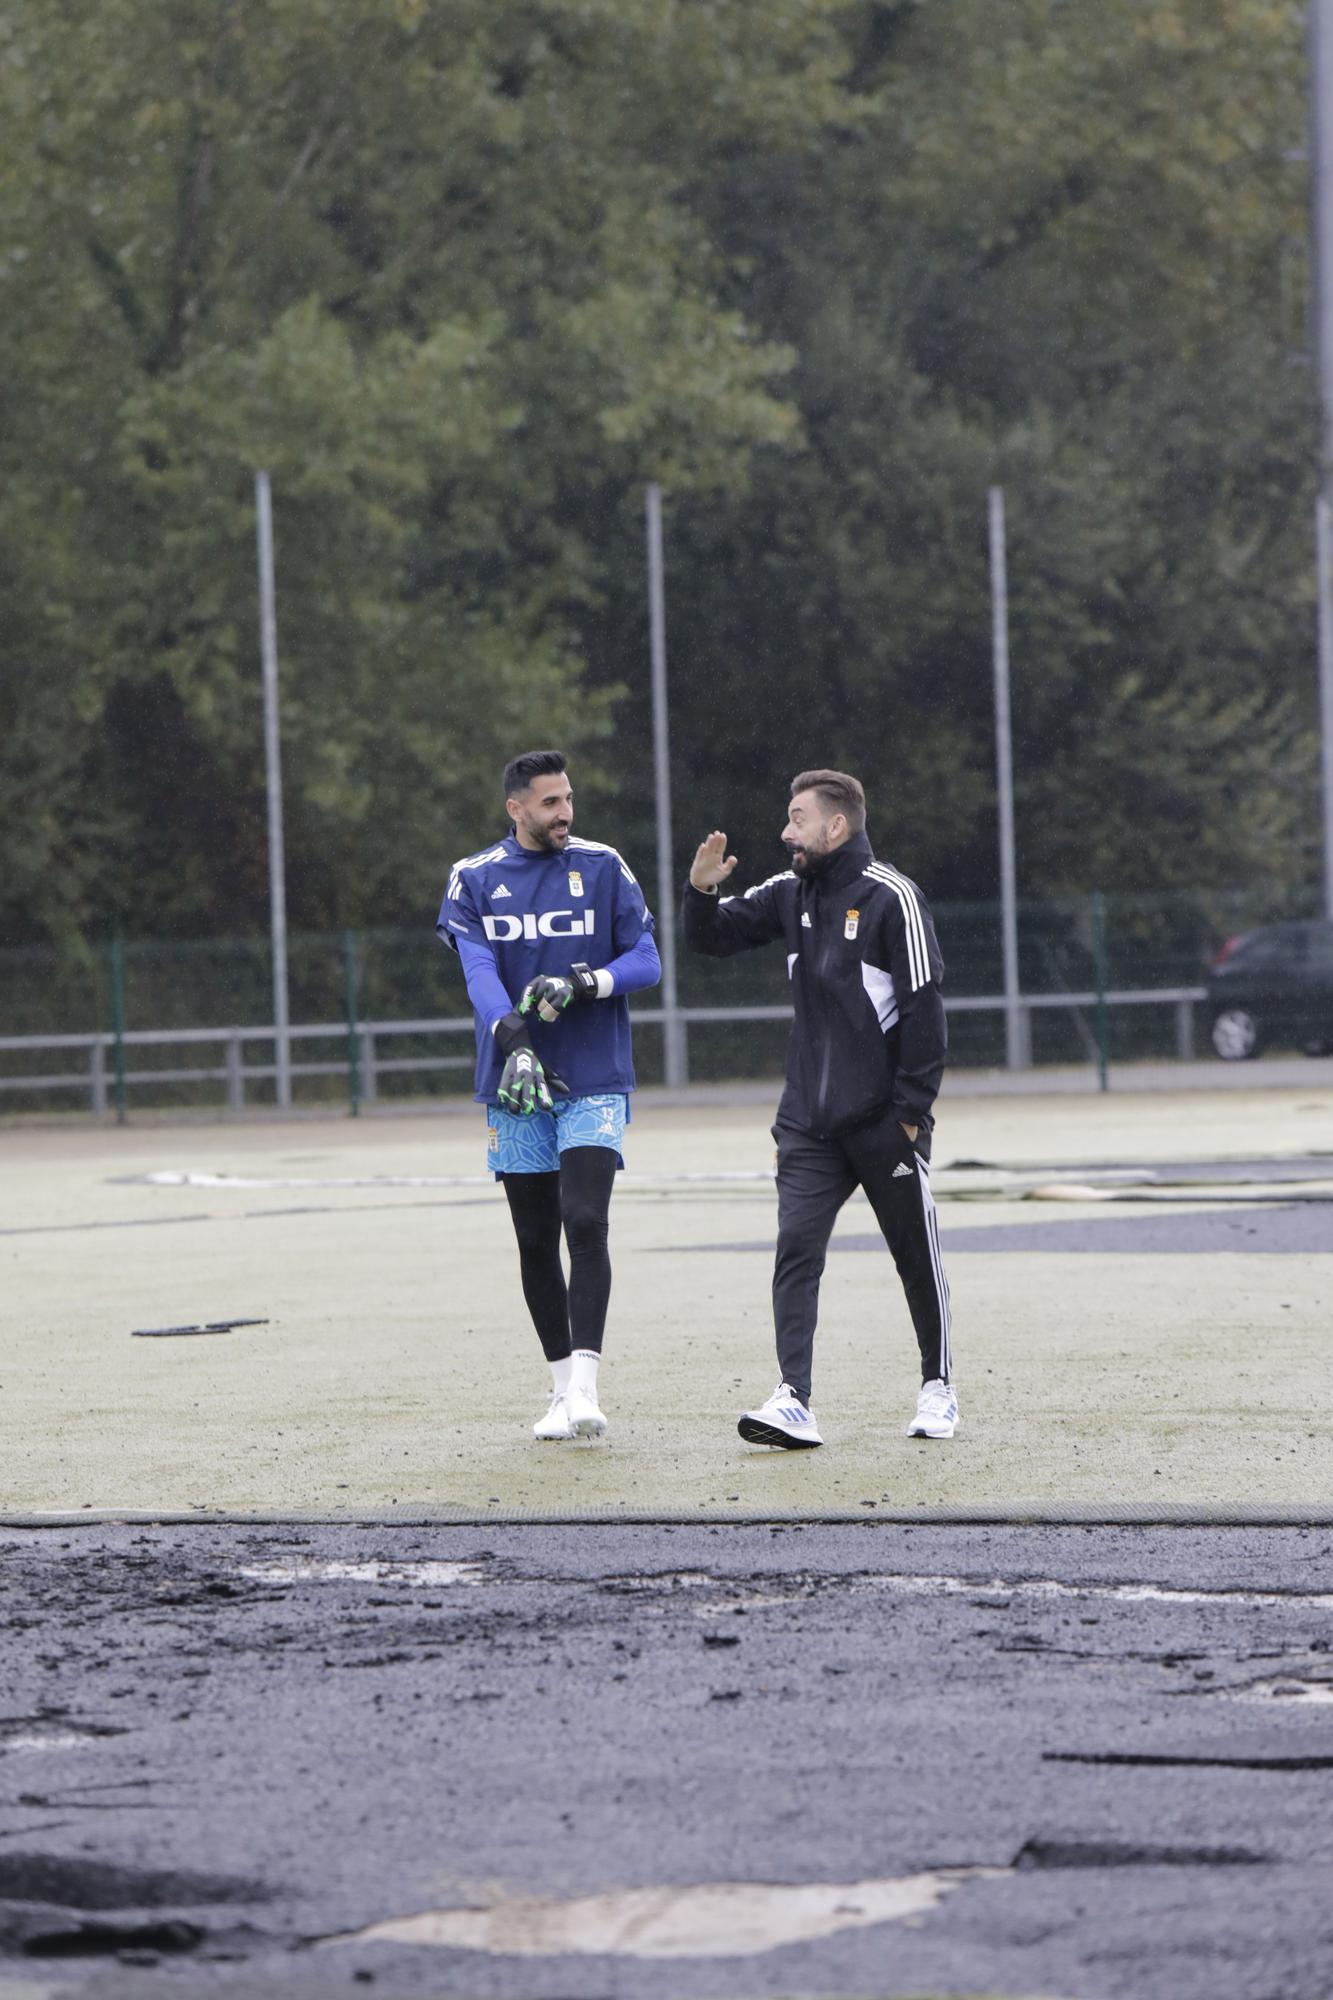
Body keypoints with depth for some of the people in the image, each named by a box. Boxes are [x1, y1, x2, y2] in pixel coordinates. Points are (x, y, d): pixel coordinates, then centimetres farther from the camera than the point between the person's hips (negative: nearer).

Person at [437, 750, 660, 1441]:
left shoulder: (602, 867, 4)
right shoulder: (474, 878, 5)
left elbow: (645, 960, 2)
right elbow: (479, 971, -9)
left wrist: (586, 983, -18)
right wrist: (511, 1037, -27)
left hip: (594, 1082, -2)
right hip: (516, 1082, 2)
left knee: (585, 1223, -16)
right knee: (536, 1241, 6)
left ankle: (584, 1386, -18)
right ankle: (562, 1385, 15)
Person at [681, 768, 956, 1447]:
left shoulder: (890, 897, -10)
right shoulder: (791, 893, 8)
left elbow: (924, 1007, -12)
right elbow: (714, 937, 16)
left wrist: (910, 1107, -13)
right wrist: (701, 893, -7)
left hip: (885, 1121, -5)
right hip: (808, 1122, 5)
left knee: (917, 1257, 7)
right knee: (795, 1252, -9)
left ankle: (938, 1388, 24)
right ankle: (794, 1403, -16)